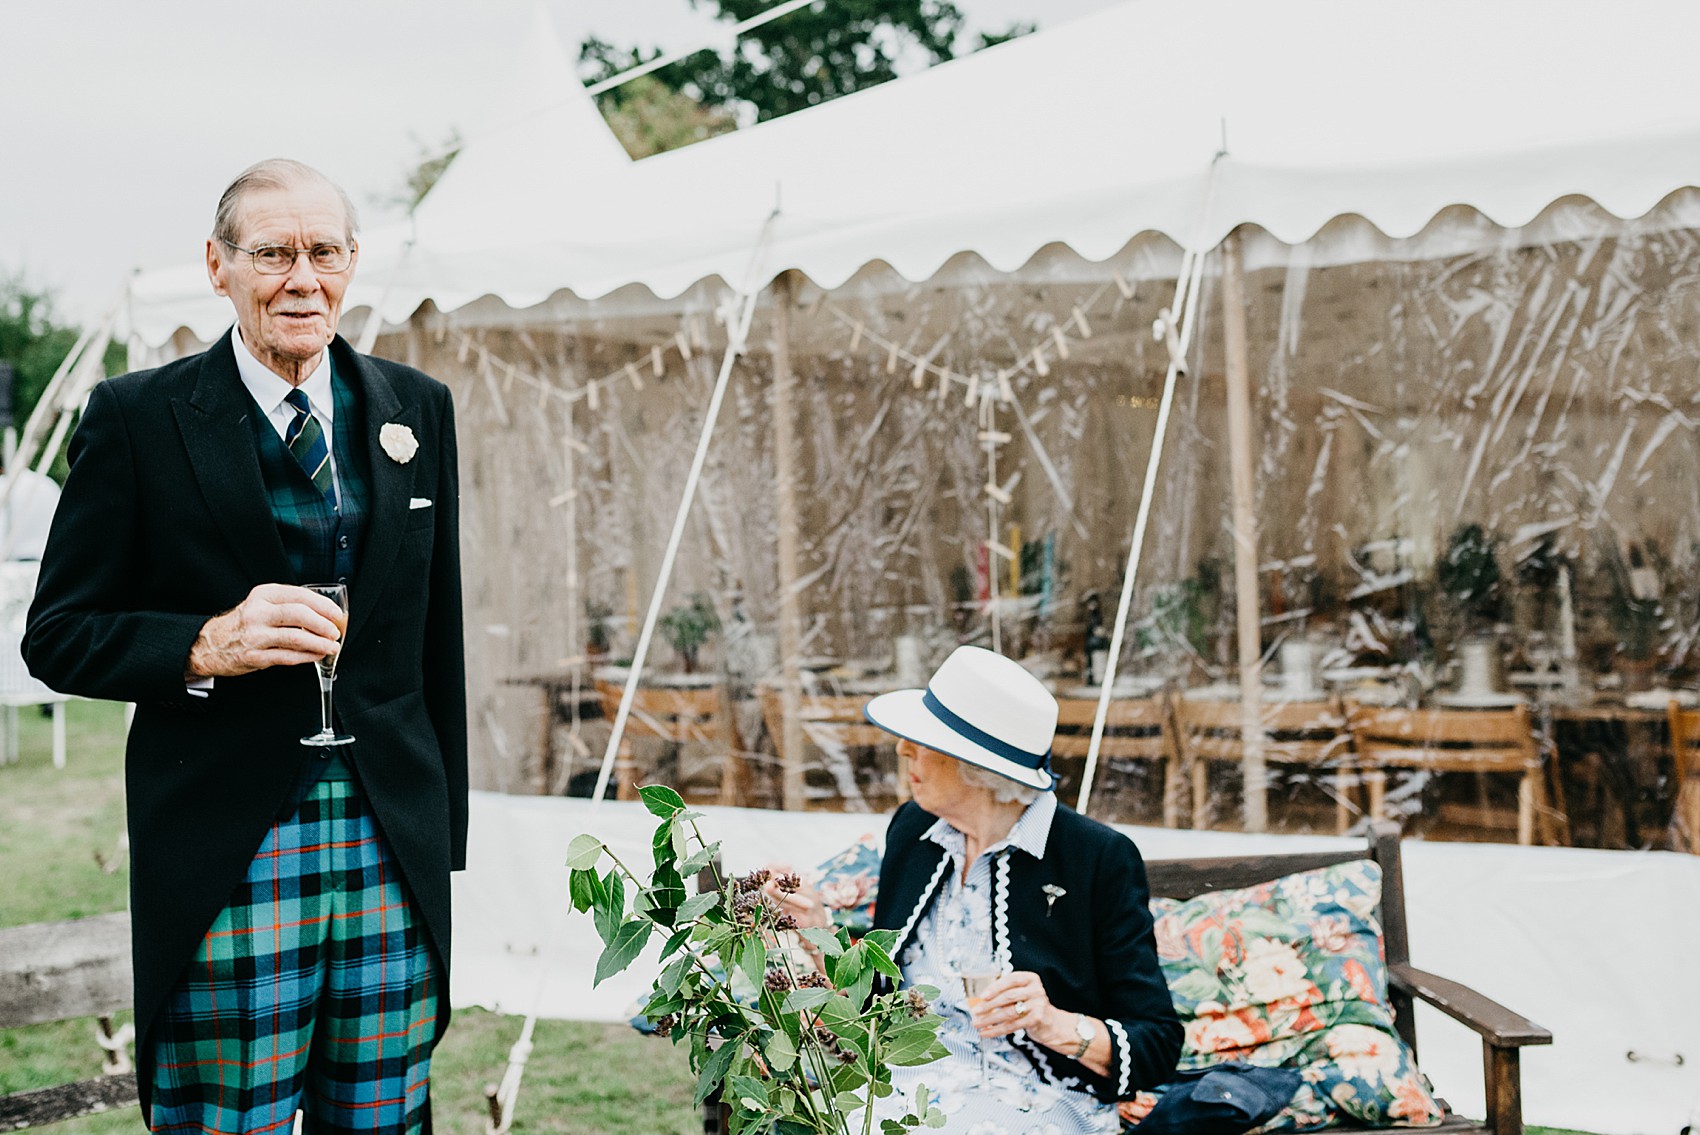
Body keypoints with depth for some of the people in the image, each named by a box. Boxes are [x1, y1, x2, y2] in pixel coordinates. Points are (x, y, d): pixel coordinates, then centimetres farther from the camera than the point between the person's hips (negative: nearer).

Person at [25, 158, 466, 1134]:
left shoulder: (418, 410, 10)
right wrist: (207, 647, -18)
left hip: (393, 855, 3)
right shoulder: (137, 418, -2)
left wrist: (444, 833, 11)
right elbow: (58, 634, 0)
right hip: (224, 861, -3)